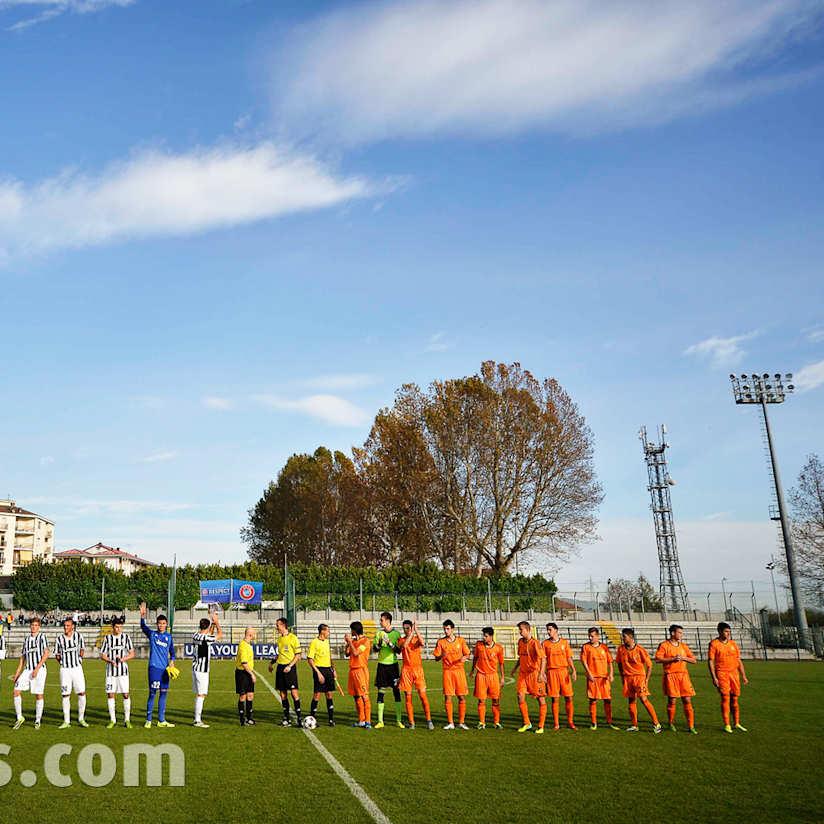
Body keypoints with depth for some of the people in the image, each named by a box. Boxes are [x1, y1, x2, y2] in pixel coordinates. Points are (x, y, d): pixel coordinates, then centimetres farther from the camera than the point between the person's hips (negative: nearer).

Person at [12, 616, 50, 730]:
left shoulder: (42, 637, 0)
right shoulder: (26, 640, 16)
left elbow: (46, 654, -9)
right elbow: (22, 658, 19)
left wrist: (37, 668, -16)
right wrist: (17, 673, 10)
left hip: (39, 670, -5)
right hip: (27, 670, 5)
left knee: (39, 695, -2)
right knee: (16, 691, -7)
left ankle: (37, 721, 10)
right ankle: (19, 718, 6)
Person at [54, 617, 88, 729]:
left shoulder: (78, 636, 2)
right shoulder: (59, 639, 1)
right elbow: (57, 655, 11)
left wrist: (79, 658, 7)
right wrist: (62, 661, 0)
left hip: (77, 668, 0)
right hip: (64, 669, 0)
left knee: (82, 694, -4)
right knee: (65, 695, 0)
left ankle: (81, 719, 9)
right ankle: (66, 721, 9)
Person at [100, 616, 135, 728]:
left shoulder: (126, 637, 3)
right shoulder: (107, 638, 5)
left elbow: (132, 654, 4)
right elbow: (102, 655, 6)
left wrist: (123, 659, -15)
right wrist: (110, 661, -13)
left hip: (123, 671, -1)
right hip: (110, 671, 1)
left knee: (125, 695, -4)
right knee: (110, 695, 1)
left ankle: (127, 720, 4)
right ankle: (112, 720, 12)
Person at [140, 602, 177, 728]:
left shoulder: (169, 636, 12)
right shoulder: (152, 634, 2)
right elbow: (143, 627, -13)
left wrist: (172, 660, -1)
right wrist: (143, 616, -30)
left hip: (165, 668, 4)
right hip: (154, 667, -4)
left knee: (163, 693, 6)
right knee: (152, 693, -5)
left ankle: (161, 720, 14)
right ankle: (148, 720, 5)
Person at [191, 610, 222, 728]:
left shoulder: (196, 635, 6)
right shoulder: (206, 638, -19)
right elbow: (220, 634, -4)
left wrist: (213, 623, 25)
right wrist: (216, 621, 6)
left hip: (195, 668, 9)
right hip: (202, 670, -9)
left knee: (198, 695, 14)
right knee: (201, 695, -5)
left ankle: (197, 719, 20)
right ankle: (197, 721, -4)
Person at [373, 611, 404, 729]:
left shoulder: (396, 633, 1)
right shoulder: (379, 633, 6)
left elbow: (399, 650, -5)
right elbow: (375, 649, 0)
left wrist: (389, 643, -19)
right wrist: (379, 643, -20)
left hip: (393, 664, -1)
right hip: (381, 664, 1)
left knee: (396, 691, -1)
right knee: (380, 692, 0)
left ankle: (398, 720, 7)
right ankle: (380, 721, 5)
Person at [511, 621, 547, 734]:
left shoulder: (535, 643, -15)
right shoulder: (520, 641, 7)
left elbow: (543, 659, -24)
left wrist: (541, 673, -35)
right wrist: (515, 668, 26)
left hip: (535, 673, -6)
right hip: (523, 673, 6)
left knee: (541, 699, 1)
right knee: (520, 697, -2)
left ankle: (541, 727, 13)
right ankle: (527, 723, 13)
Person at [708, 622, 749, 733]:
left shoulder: (733, 644, 12)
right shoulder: (714, 644, -4)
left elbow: (739, 661, 17)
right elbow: (710, 661, -6)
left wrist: (743, 676, 12)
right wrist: (714, 677, -12)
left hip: (734, 673, 5)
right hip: (721, 674, -5)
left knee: (735, 699, 7)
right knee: (725, 698, -7)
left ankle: (737, 724, 18)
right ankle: (726, 725, 0)